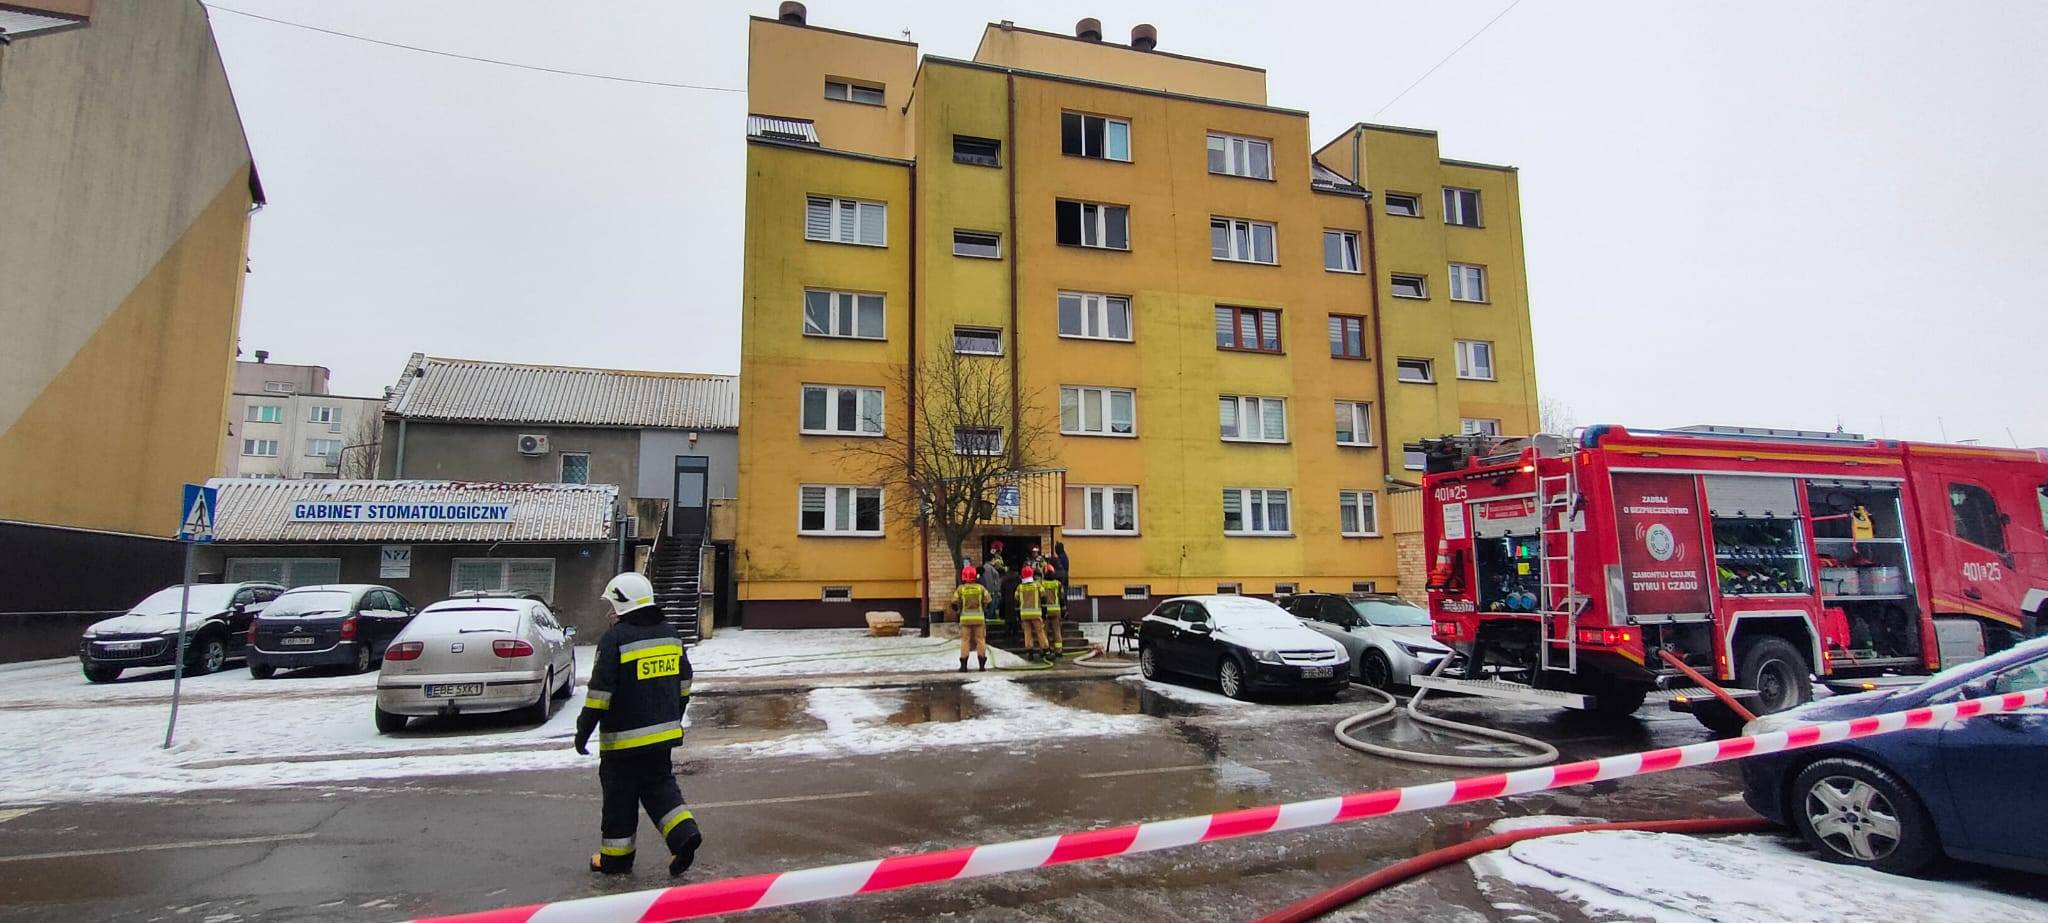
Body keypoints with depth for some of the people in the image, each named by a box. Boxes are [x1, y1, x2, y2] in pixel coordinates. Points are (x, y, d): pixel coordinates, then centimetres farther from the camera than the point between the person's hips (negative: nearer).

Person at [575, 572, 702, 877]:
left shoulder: (615, 640, -15)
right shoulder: (670, 635, 7)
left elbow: (600, 692, -16)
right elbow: (683, 683, 14)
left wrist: (583, 731, -7)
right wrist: (674, 718, 25)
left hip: (625, 738, -6)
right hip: (663, 733, 6)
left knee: (620, 795, 8)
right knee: (659, 785, 16)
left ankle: (615, 857, 19)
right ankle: (684, 831, -1)